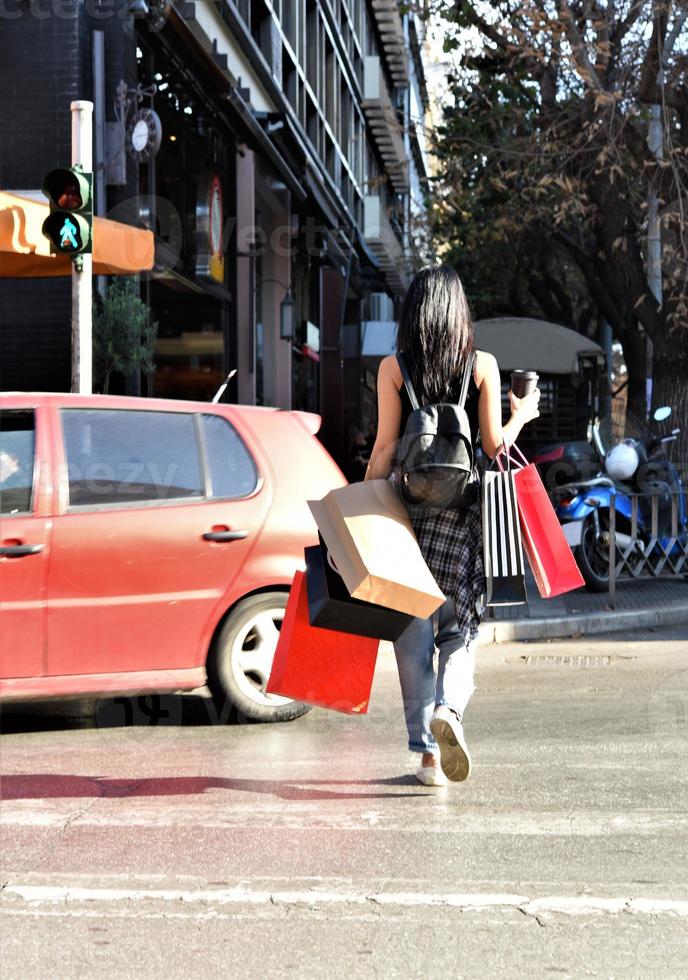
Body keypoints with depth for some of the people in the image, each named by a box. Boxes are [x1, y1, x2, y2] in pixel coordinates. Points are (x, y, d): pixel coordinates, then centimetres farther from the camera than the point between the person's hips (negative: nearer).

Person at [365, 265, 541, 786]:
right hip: (463, 508, 0)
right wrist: (521, 415, 20)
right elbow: (494, 446, 0)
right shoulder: (483, 365, 0)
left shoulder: (393, 368, 0)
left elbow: (385, 448, -3)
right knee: (461, 625, 8)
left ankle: (427, 752, 8)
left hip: (407, 505, 0)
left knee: (413, 631, 7)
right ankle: (449, 708, -19)